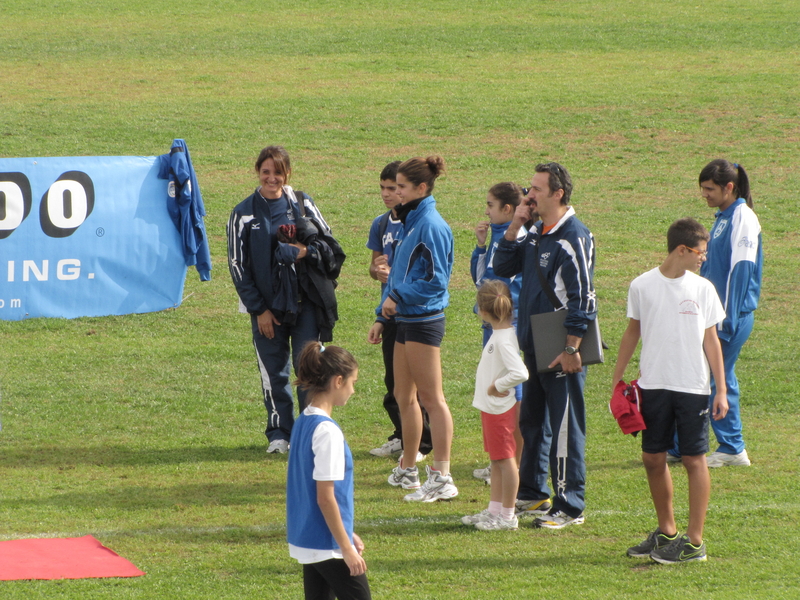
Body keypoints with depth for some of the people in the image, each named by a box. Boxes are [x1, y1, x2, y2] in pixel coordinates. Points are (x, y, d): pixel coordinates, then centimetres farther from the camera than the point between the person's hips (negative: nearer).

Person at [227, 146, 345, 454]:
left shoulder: (303, 204, 3)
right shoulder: (244, 213, 1)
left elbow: (330, 247, 7)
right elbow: (238, 265, 1)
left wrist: (305, 252, -14)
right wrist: (259, 309, -4)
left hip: (306, 303, 0)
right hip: (267, 305, 0)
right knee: (273, 371, 4)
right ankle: (279, 434, 15)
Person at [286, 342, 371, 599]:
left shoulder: (303, 422, 8)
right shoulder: (327, 431, -19)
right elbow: (325, 498, -20)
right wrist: (347, 548, -14)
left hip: (306, 540, 9)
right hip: (329, 547, -9)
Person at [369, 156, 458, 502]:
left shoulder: (431, 226, -16)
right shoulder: (410, 222, 14)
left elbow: (436, 280, -19)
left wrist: (398, 298, -16)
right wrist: (382, 317, 18)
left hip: (424, 320, -10)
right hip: (406, 319, 10)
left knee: (431, 398, -7)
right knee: (404, 397, 16)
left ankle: (441, 478, -6)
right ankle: (407, 470, 26)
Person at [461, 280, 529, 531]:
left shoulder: (504, 339, -22)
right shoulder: (498, 334, 7)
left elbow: (520, 373, -32)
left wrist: (496, 386, -20)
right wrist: (494, 387, 8)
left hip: (500, 408, -10)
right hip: (491, 407, 10)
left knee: (505, 460, -2)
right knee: (497, 462, 16)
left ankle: (508, 516, 4)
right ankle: (494, 510, 25)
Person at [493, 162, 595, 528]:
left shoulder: (574, 237, -15)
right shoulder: (536, 235, 13)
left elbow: (583, 297, -18)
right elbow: (503, 268, 14)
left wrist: (571, 348, -20)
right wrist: (515, 227, 2)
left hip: (560, 351, -9)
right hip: (533, 346, 9)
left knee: (565, 428, -4)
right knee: (531, 422, 17)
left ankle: (570, 506, 2)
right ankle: (532, 494, 29)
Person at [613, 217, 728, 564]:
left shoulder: (703, 289, 0)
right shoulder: (643, 286, 0)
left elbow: (711, 341, 3)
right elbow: (633, 333, 11)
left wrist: (721, 390, 0)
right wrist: (617, 379, 9)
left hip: (692, 388, -1)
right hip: (653, 385, 1)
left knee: (694, 458, -1)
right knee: (653, 458, 8)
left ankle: (694, 541, 4)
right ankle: (666, 531, 24)